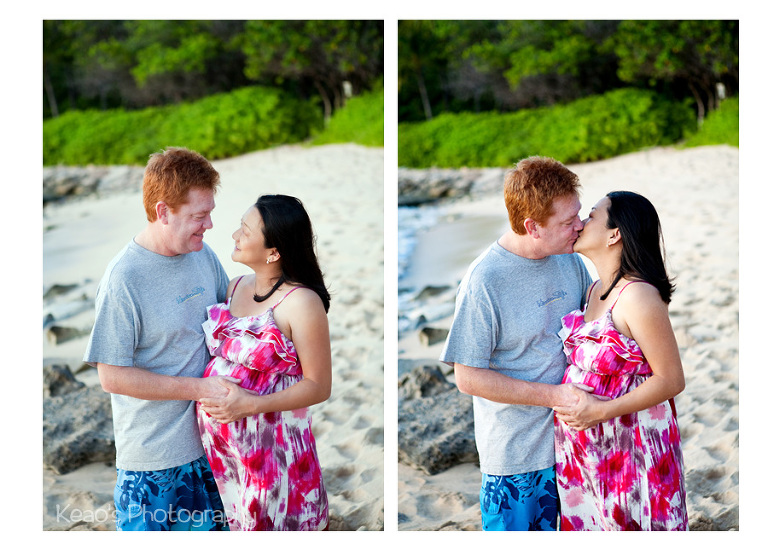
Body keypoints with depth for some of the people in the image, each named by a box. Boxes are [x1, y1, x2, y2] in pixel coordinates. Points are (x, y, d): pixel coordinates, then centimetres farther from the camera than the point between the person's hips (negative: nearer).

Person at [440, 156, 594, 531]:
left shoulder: (568, 258, -3)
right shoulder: (484, 283, -24)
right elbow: (468, 378, -20)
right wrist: (555, 396, -22)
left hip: (569, 435, 6)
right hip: (515, 452, -6)